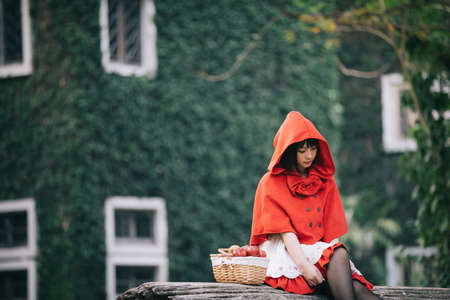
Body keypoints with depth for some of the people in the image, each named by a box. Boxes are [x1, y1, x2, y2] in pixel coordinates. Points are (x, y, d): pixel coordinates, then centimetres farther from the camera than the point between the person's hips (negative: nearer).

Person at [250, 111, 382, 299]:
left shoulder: (326, 181, 18)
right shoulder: (271, 183, 3)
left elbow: (331, 231, 9)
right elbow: (285, 231, -9)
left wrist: (343, 261, -11)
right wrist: (304, 265, -25)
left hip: (321, 251, 5)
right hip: (284, 254, -5)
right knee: (339, 254, -34)